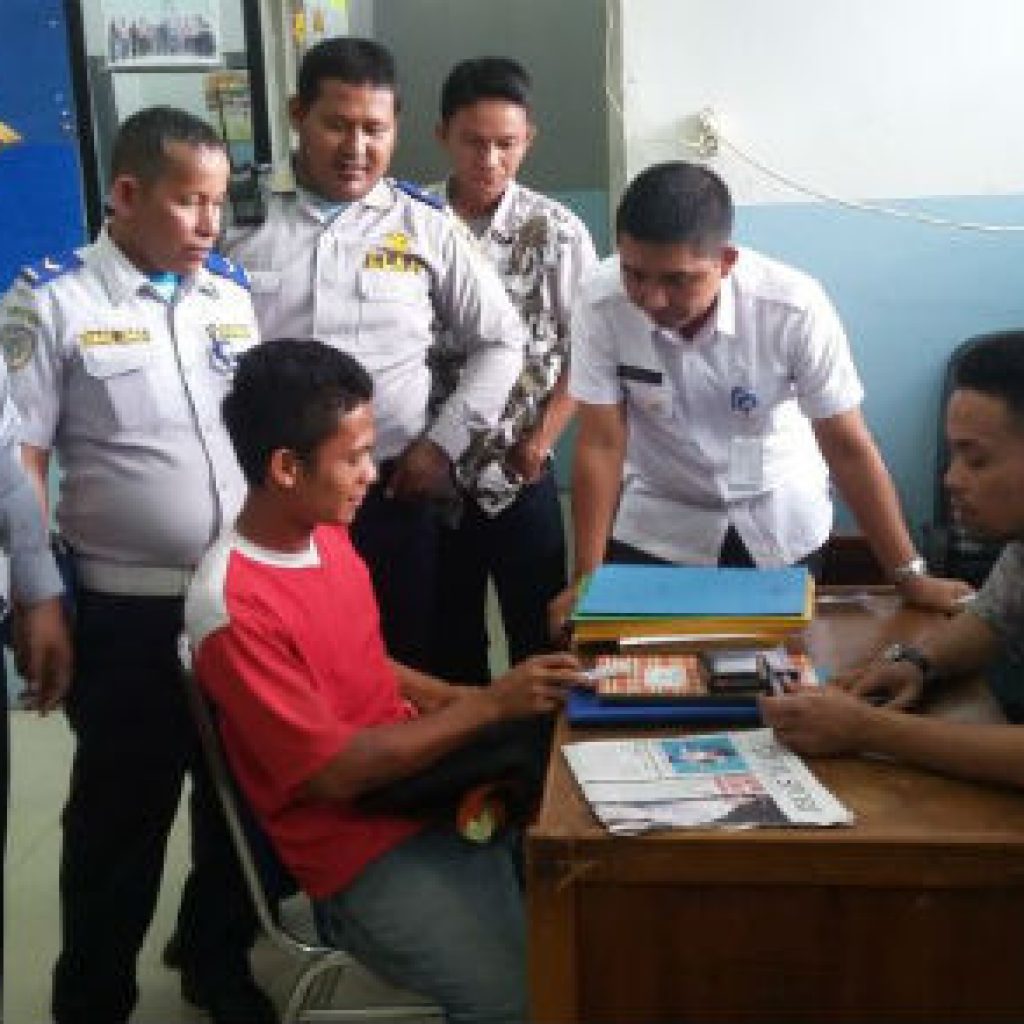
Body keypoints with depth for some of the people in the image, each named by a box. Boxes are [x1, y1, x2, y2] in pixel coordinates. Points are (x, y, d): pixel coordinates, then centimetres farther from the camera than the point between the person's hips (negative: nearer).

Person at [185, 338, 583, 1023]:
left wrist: (463, 698, 3)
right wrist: (489, 707, -19)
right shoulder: (233, 610, -23)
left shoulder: (326, 533, 4)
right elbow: (334, 773, -21)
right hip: (362, 851, -8)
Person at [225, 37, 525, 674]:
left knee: (407, 669, 10)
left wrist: (444, 442, -1)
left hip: (394, 493, 0)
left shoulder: (425, 226, 3)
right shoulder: (245, 219, 2)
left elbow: (501, 341, 8)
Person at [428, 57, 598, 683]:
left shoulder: (557, 231, -5)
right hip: (433, 467, 1)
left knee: (538, 634, 9)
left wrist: (540, 442, -7)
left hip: (521, 473, -1)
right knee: (448, 637, 15)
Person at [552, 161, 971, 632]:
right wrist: (587, 581, -17)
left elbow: (847, 446, -19)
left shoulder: (795, 307, -28)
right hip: (655, 527, 1)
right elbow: (601, 444, -16)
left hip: (781, 524, 0)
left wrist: (909, 576, -14)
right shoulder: (601, 305, -25)